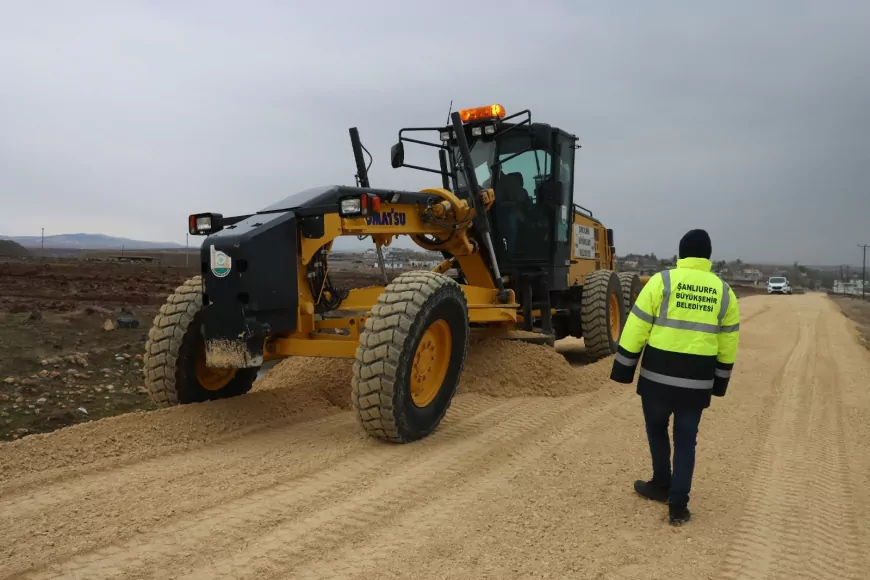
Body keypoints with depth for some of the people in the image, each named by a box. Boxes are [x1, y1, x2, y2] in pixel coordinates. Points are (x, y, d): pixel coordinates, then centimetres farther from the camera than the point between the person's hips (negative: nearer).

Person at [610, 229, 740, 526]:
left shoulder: (662, 281, -6)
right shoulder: (723, 291, 5)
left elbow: (637, 327, -8)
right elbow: (728, 342, 10)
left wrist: (624, 368, -2)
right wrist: (720, 380, 20)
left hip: (658, 375, -2)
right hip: (697, 380, 2)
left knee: (657, 429, 20)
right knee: (686, 440, 12)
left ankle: (662, 485, 33)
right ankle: (678, 505, 13)